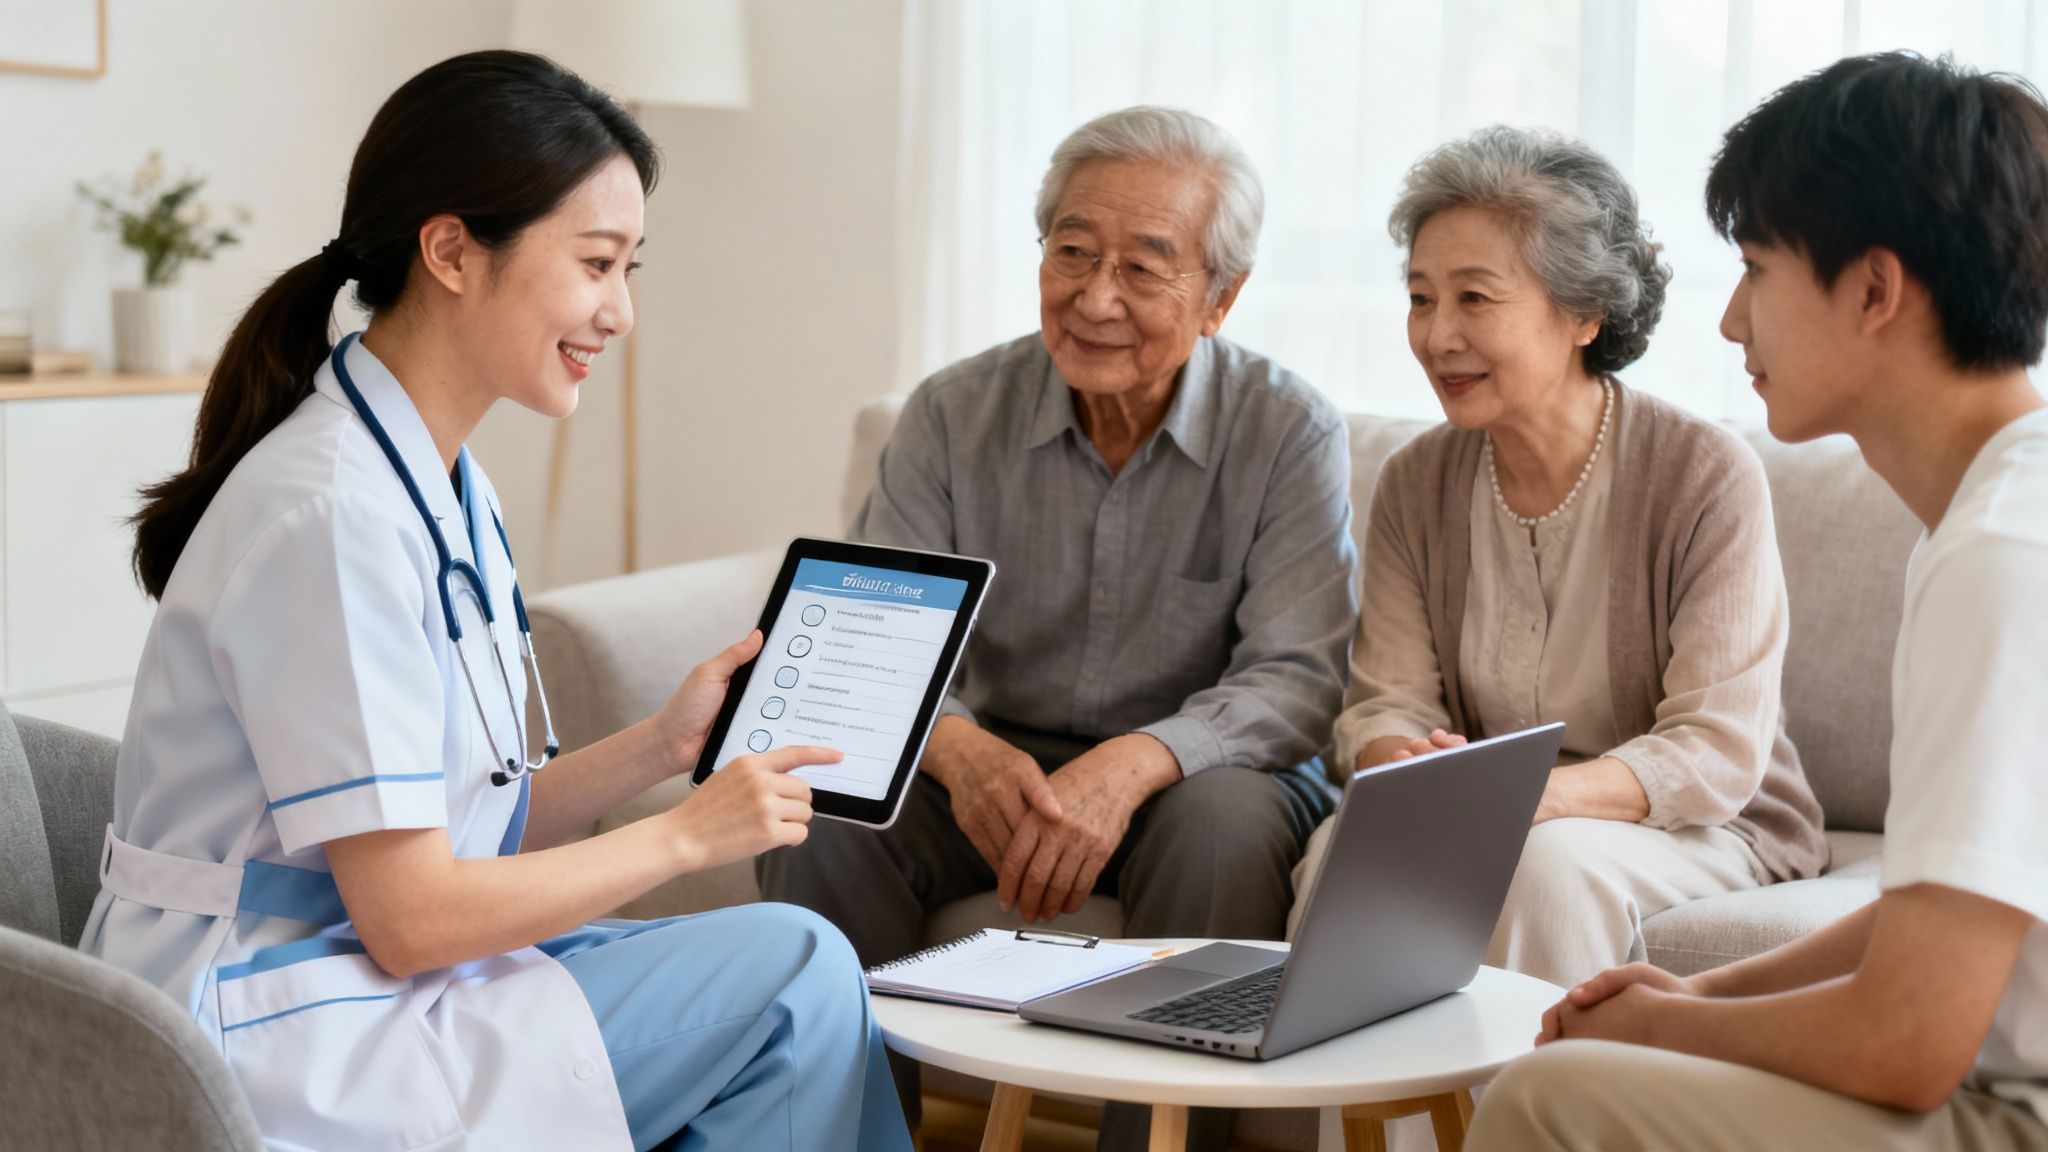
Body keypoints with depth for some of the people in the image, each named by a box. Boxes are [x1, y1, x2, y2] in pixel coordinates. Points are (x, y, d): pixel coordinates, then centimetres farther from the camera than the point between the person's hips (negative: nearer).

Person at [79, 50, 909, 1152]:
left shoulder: (445, 489, 10)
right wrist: (684, 835, -10)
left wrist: (660, 744, -1)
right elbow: (410, 915, -20)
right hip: (271, 1051, -9)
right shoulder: (333, 513, -21)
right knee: (795, 967, -15)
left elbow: (470, 829, 10)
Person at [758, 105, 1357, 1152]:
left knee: (1224, 827, -36)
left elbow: (1297, 678, -17)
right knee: (824, 816, -25)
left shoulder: (1292, 432, -10)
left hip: (1200, 766, -2)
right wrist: (961, 750, -33)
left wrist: (1132, 763, -37)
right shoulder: (953, 416, -3)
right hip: (998, 764, 2)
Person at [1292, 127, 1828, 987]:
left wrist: (1531, 794, -34)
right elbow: (1386, 702, 0)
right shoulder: (1416, 485, 3)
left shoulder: (1708, 476, -13)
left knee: (1548, 860, -35)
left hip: (1705, 832, -3)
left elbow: (1718, 753, -17)